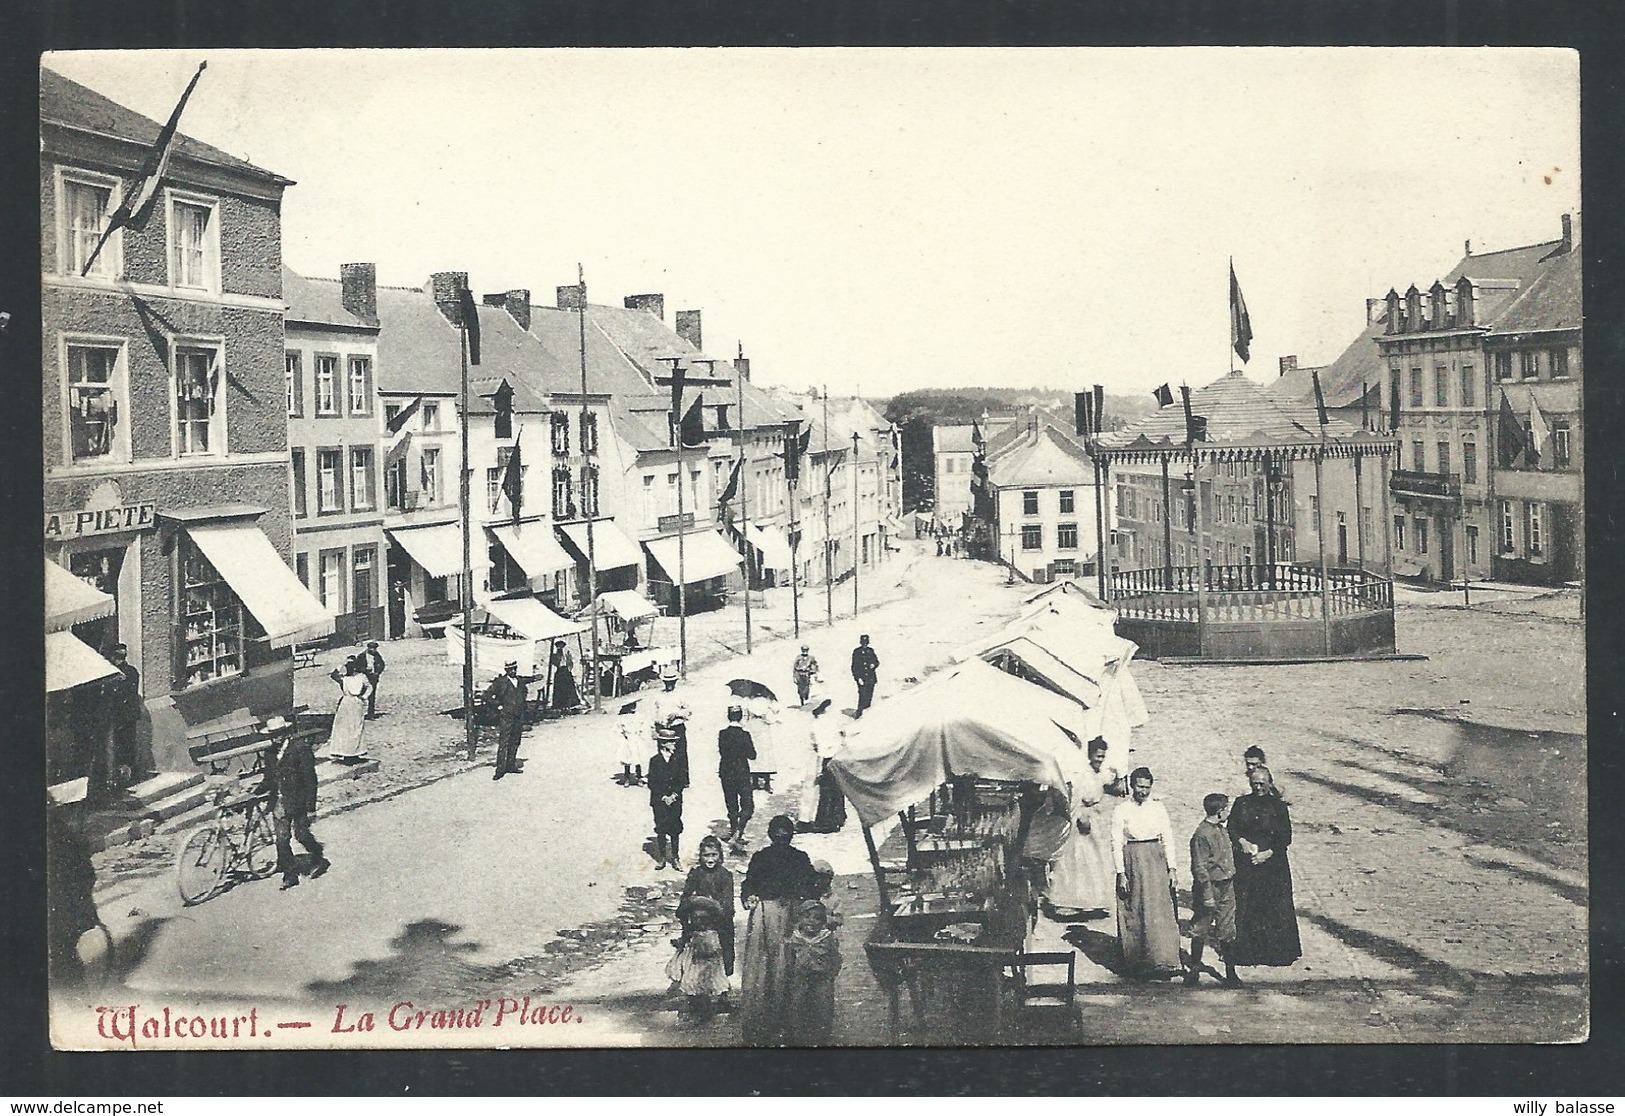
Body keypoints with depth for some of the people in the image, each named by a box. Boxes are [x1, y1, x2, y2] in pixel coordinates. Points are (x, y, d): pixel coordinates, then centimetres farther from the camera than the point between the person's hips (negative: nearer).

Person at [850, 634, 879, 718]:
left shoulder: (870, 651, 10)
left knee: (869, 695, 5)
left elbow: (877, 662, 20)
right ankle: (859, 713, -14)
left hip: (870, 678, 4)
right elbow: (854, 666, -3)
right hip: (861, 678, -4)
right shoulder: (856, 652, -1)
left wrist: (874, 664, -5)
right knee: (862, 695, -15)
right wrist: (858, 678, -12)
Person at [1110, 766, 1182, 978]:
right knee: (1135, 915, 2)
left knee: (1160, 912, -3)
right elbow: (1116, 843, -4)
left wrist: (1171, 868, 1)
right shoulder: (1121, 812, -2)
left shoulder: (1158, 808, 6)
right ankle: (1136, 963, 10)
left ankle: (1164, 961, -2)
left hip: (1157, 862, 2)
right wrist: (1121, 873, -9)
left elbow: (1168, 839, 7)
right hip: (1133, 864, -2)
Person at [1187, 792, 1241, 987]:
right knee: (1201, 930, 5)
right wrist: (1207, 895, -19)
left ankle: (1230, 971, 16)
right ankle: (1194, 969, 17)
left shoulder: (1221, 830, 8)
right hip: (1210, 886, -7)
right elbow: (1200, 867, -19)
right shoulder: (1202, 835, -19)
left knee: (1227, 931, 10)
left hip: (1227, 887, 7)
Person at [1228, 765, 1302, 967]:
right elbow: (1231, 828, 4)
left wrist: (1268, 853, -12)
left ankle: (1276, 951, 8)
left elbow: (1286, 837, -1)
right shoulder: (1241, 804, 6)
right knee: (1245, 909, 1)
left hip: (1272, 863, -1)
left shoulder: (1278, 806, 1)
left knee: (1275, 910, 0)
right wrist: (1241, 841, -15)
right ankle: (1246, 949, 8)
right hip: (1244, 864, 1)